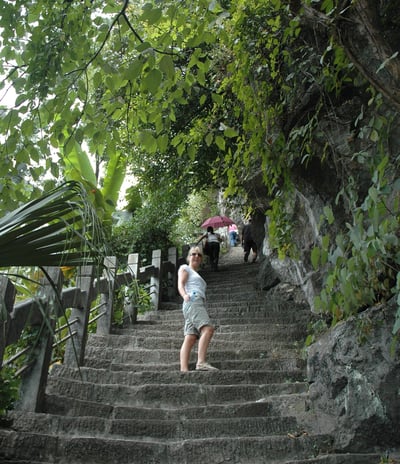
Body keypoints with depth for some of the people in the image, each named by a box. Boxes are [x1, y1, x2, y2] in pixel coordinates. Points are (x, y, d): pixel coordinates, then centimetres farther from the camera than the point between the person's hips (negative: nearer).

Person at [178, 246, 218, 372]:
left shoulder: (197, 275, 37)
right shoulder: (185, 268, 13)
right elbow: (180, 284, -3)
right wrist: (185, 295, -23)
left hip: (199, 304, 8)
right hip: (193, 301, -8)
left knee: (190, 338, -7)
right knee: (208, 328, -26)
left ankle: (183, 369, -16)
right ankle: (201, 362, -35)